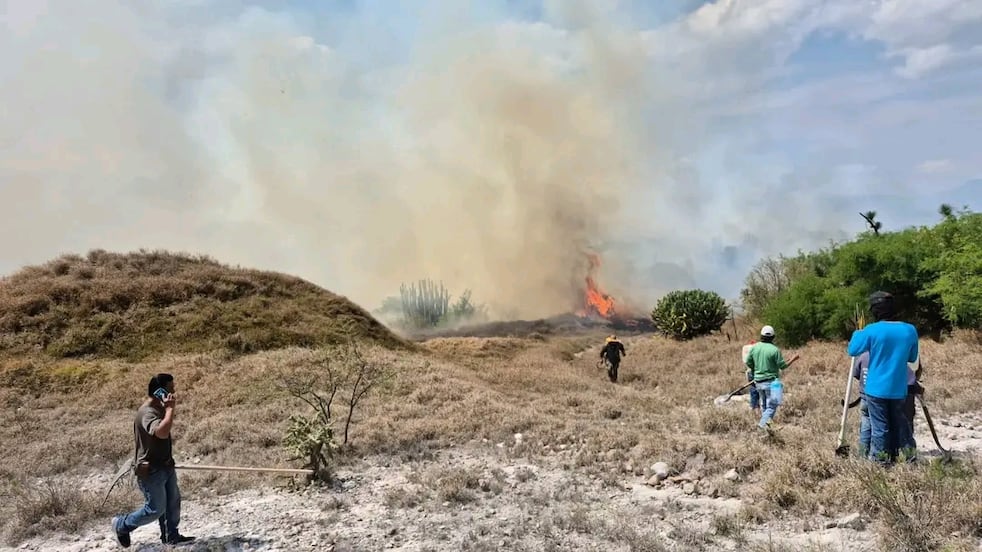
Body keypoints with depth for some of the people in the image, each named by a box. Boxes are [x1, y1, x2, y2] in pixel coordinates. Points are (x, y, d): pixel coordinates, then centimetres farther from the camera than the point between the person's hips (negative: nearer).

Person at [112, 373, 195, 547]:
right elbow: (162, 432, -46)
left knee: (173, 502, 15)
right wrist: (170, 408, -37)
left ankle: (171, 536, 29)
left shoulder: (158, 408, 6)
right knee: (156, 510, 1)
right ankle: (121, 525, 22)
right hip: (150, 470, -10)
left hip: (165, 466, 10)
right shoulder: (147, 413, -26)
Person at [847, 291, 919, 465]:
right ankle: (910, 454, 19)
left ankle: (880, 461, 9)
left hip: (876, 388, -3)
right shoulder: (910, 330, -2)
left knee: (879, 426, 4)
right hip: (899, 389, 3)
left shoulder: (872, 330, -14)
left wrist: (857, 333, 12)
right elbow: (912, 358, 11)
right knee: (900, 423, 17)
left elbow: (852, 350, -2)